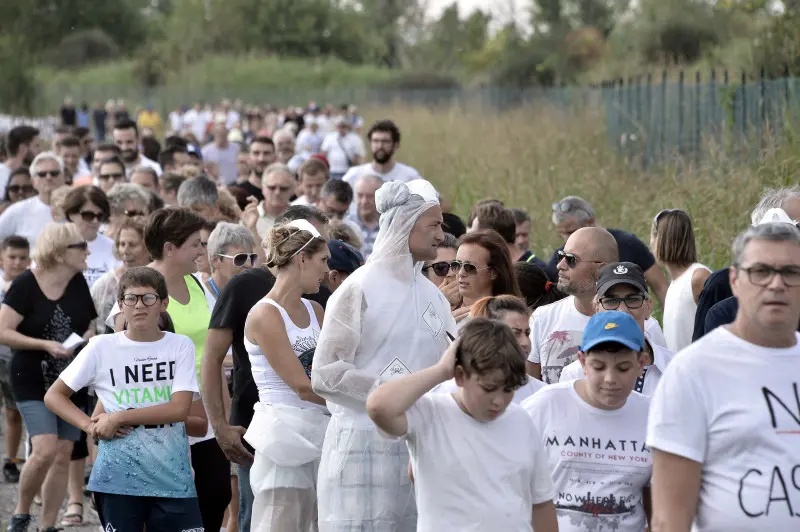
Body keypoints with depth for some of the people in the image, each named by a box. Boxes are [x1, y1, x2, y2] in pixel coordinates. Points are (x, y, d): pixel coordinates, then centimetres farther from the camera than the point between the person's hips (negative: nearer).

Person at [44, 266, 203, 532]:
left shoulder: (180, 346, 1)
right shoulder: (102, 347, 1)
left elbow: (180, 408, -10)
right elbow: (54, 395, 8)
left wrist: (118, 417, -14)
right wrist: (90, 426, -9)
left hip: (172, 473, 1)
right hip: (119, 475, 0)